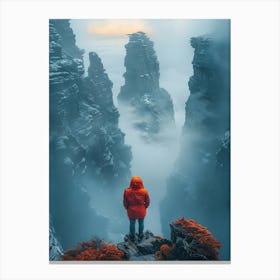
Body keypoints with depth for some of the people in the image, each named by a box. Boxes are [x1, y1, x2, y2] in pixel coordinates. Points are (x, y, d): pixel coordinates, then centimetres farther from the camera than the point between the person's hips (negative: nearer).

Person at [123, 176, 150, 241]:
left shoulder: (127, 191, -25)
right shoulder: (144, 191, -24)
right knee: (141, 223, 25)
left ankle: (132, 237, 45)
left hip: (131, 211, 0)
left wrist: (127, 208, 9)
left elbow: (125, 202, -11)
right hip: (141, 212, 0)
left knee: (132, 224, 24)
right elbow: (147, 202, -10)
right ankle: (140, 236, 46)